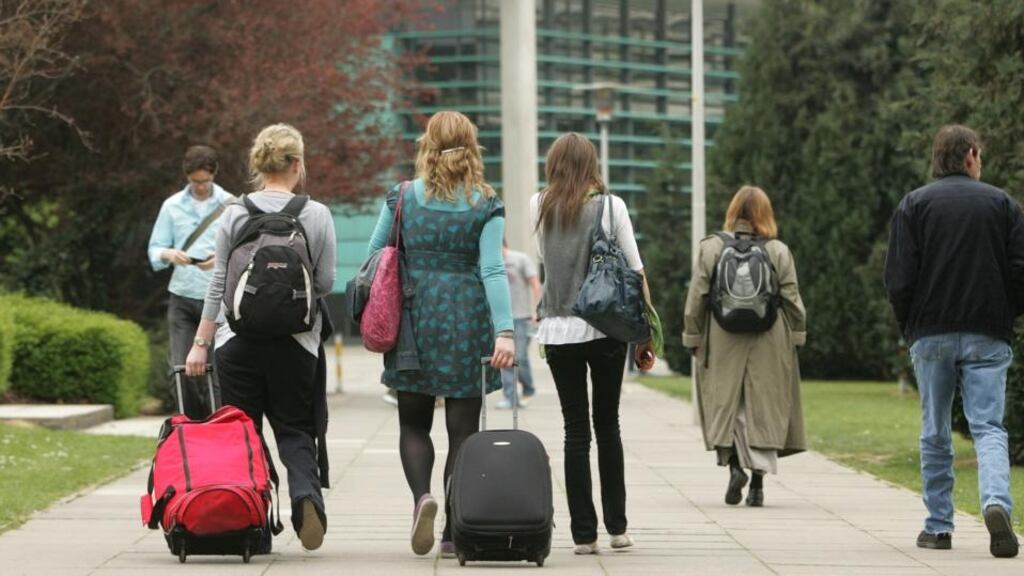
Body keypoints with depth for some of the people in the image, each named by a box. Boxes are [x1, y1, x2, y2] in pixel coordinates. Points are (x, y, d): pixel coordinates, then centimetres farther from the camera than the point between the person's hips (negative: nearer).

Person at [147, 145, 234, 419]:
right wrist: (168, 254, -13)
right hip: (182, 297, 2)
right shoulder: (172, 206, 10)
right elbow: (154, 250, 10)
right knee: (181, 369, -5)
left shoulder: (230, 206, 4)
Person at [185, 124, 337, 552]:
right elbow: (326, 284, 0)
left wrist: (200, 343, 6)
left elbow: (219, 283, 1)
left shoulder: (235, 213, -1)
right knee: (295, 430, 7)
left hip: (239, 339, 0)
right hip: (295, 340, 0)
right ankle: (306, 493, -20)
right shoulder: (317, 215, -3)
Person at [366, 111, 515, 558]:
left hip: (413, 320, 1)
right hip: (467, 322, -1)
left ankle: (422, 494, -14)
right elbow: (492, 270, -12)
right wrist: (505, 331, -17)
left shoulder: (402, 197, 2)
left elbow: (372, 259, 5)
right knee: (462, 429, 6)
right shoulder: (486, 206, -3)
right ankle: (454, 533, 5)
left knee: (413, 422, 13)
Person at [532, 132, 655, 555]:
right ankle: (616, 525, 12)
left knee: (576, 430, 3)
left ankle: (584, 533, 0)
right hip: (606, 328, -1)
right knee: (607, 426, 12)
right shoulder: (610, 205, -2)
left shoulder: (539, 206, 3)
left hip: (558, 330, 1)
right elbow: (635, 270, -1)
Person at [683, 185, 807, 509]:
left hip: (723, 340, -1)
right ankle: (757, 481, 2)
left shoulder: (711, 248, -2)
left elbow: (696, 298, 0)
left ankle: (734, 465, -10)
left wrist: (693, 337, 8)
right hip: (769, 343, 1)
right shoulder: (779, 252, 0)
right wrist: (797, 337, 12)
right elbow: (792, 300, 3)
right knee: (763, 408, 5)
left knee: (725, 404, 9)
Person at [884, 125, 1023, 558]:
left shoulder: (914, 205, 2)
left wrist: (909, 328, 9)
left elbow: (898, 278, -4)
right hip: (988, 337, 0)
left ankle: (938, 526, 12)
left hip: (931, 336, 0)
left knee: (935, 434, 10)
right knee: (989, 427, -2)